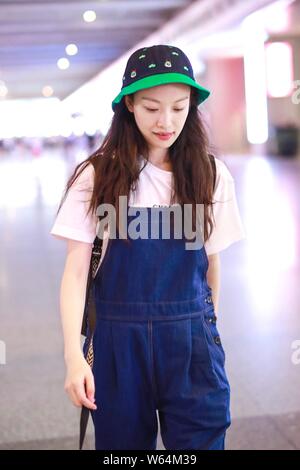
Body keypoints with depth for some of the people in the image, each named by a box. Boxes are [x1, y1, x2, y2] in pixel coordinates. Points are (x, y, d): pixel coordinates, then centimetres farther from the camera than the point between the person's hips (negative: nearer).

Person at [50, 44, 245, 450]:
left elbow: (211, 262, 8)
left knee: (202, 439, 5)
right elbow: (76, 269, -8)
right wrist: (74, 354, -17)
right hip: (119, 340, -1)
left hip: (193, 342, 1)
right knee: (123, 439, 14)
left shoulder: (210, 175, 0)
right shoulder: (97, 176, -6)